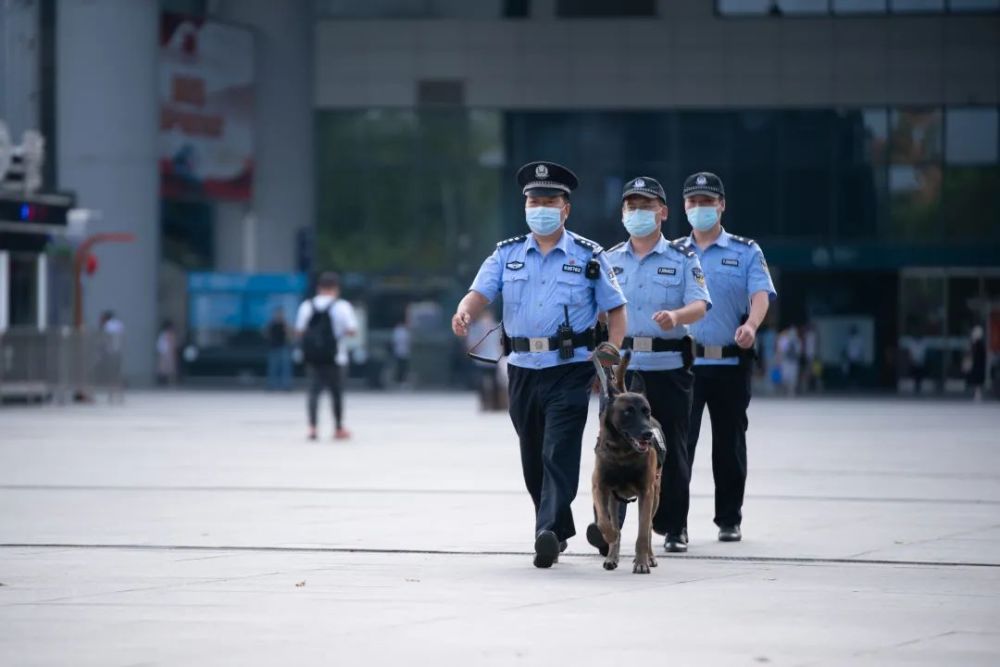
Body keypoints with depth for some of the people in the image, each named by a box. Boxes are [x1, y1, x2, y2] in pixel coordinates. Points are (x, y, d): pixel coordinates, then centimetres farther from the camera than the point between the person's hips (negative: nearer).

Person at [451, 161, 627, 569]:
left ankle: (548, 532, -23)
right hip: (523, 369, 4)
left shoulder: (588, 257, 3)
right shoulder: (507, 255, 11)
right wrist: (464, 312, -25)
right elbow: (480, 293, -1)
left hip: (570, 370, -4)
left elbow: (616, 310, 3)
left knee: (559, 452, -15)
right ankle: (560, 530, 26)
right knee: (532, 458, 11)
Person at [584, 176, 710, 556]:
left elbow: (700, 304, -7)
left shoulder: (682, 259, 5)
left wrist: (676, 316, -29)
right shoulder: (609, 261, 13)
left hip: (669, 367, -1)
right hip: (620, 366, 1)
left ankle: (673, 527, 16)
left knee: (670, 449, 4)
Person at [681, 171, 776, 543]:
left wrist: (750, 325, -29)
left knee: (730, 443, 6)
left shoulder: (746, 253, 6)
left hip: (730, 362, 0)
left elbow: (761, 294, -8)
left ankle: (729, 520, 16)